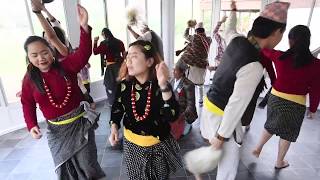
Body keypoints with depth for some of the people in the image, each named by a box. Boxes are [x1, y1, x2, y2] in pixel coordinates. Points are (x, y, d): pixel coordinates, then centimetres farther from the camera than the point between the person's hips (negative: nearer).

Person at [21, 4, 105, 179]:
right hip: (56, 129, 3)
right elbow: (28, 104, 4)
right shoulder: (29, 78, -3)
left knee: (86, 161, 12)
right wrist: (32, 125, -10)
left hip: (80, 122, -2)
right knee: (64, 164, 18)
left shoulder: (66, 66, -12)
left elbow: (83, 53, -29)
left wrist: (84, 27, -43)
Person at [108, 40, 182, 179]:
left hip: (159, 145, -2)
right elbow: (117, 108, 6)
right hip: (132, 143, 2)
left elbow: (172, 116, -32)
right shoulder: (124, 85, -11)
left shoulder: (160, 86, -20)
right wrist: (114, 126, -12)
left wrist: (164, 86, -41)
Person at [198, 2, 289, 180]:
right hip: (221, 114, -9)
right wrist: (221, 136, -18)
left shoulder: (237, 41, -6)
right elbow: (236, 105, -27)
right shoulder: (254, 67, -30)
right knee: (230, 159, 12)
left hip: (211, 103, 9)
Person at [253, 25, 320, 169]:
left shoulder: (279, 57, -13)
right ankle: (279, 162, 34)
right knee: (287, 134, 17)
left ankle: (258, 148, 35)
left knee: (271, 126, 27)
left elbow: (264, 50, 6)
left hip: (275, 98, 2)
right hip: (296, 104, -2)